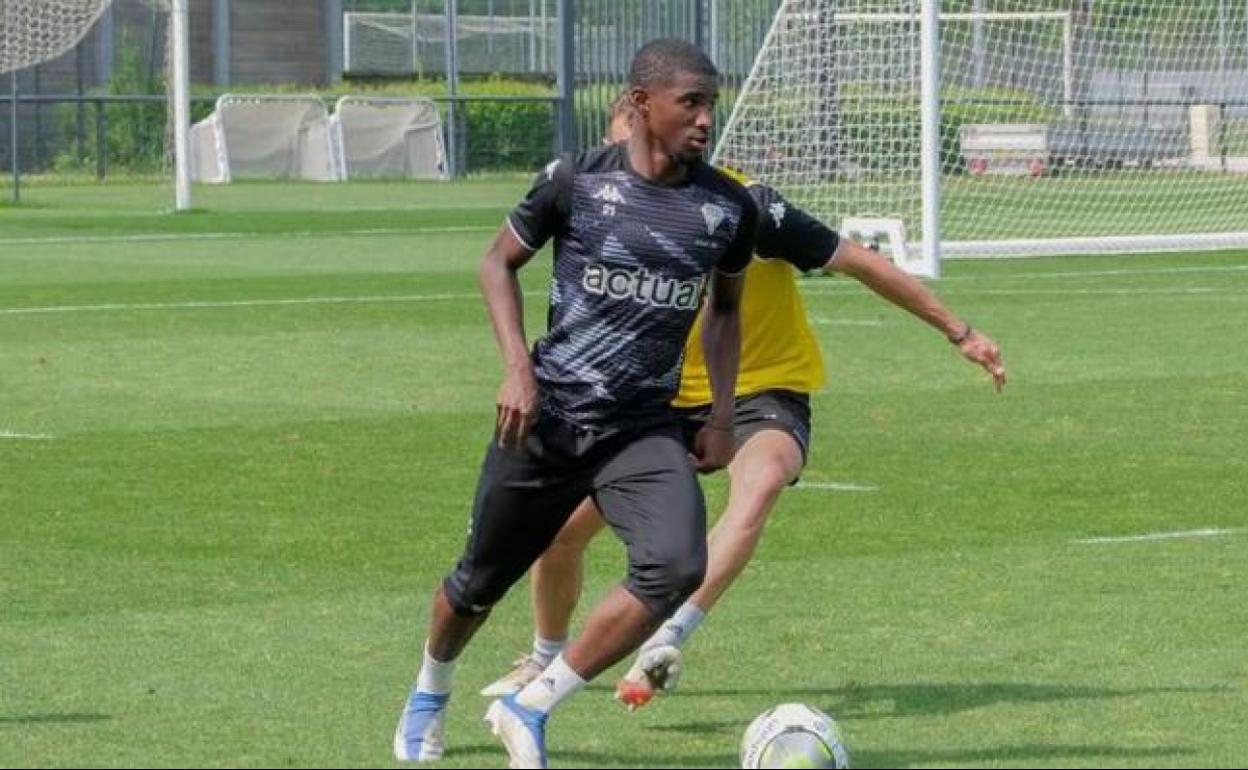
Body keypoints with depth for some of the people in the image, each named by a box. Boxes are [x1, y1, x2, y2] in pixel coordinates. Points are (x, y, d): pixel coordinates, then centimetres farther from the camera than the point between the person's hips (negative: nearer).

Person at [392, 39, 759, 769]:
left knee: (676, 566, -24)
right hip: (548, 415, -1)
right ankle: (430, 695, 46)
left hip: (645, 428, 1)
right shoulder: (576, 181, -8)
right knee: (482, 580, 12)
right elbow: (499, 262, 5)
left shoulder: (730, 208, -1)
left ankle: (530, 709, -9)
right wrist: (518, 368, -7)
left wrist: (722, 415, 8)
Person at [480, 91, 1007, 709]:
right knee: (561, 527, -1)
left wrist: (958, 332, -9)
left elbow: (859, 263, -13)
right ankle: (546, 658, 29)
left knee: (758, 484, -39)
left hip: (765, 392, -4)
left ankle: (667, 640, -45)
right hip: (669, 399, 5)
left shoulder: (743, 208, -21)